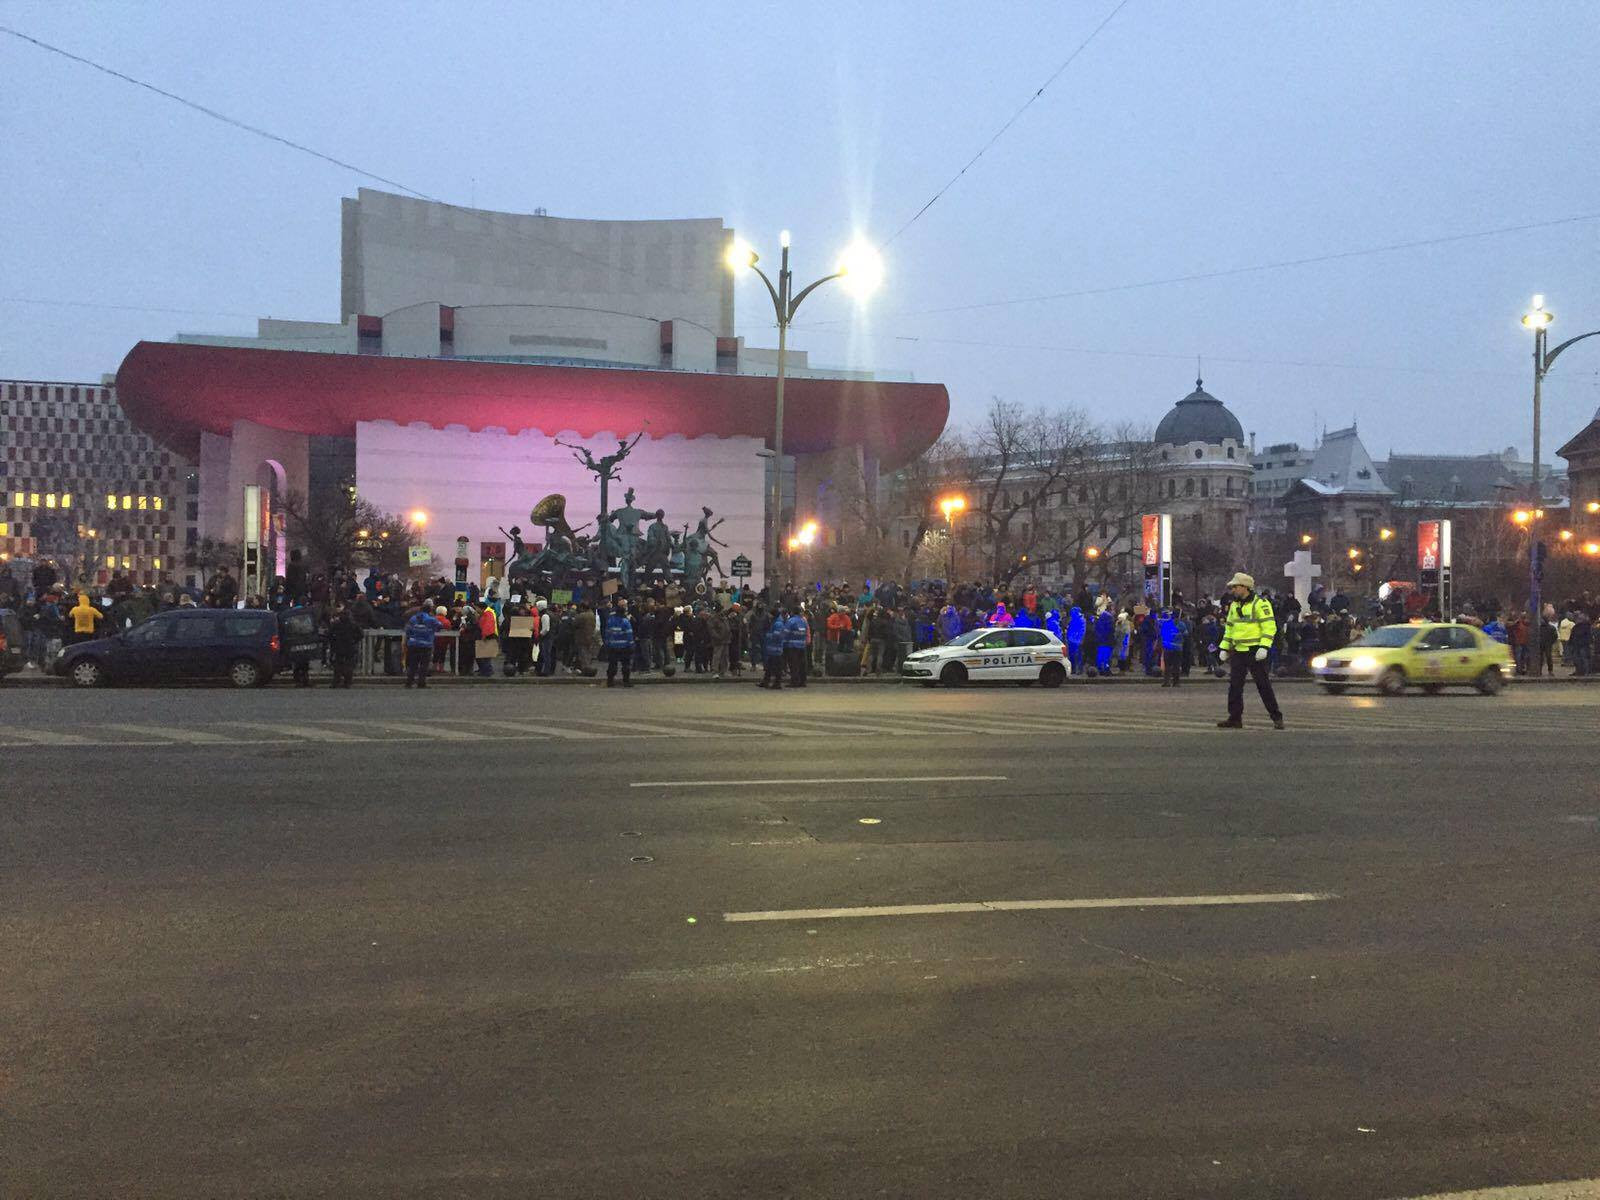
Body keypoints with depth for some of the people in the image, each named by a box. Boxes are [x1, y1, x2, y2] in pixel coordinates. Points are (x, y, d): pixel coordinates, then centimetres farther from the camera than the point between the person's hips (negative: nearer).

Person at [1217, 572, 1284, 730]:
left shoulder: (1260, 603, -8)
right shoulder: (1234, 605, 16)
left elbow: (1269, 626, -14)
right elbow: (1229, 628, 23)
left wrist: (1264, 647, -23)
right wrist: (1224, 648, 17)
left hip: (1255, 652, -7)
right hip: (1238, 652, 7)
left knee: (1263, 685, -4)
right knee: (1234, 686, 5)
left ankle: (1277, 718, 5)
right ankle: (1235, 718, 11)